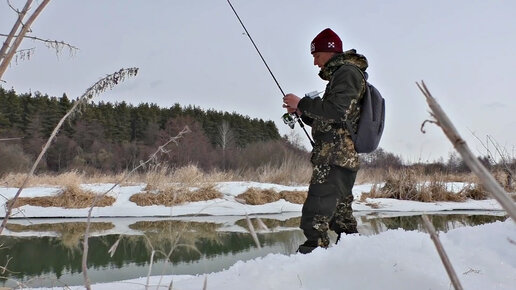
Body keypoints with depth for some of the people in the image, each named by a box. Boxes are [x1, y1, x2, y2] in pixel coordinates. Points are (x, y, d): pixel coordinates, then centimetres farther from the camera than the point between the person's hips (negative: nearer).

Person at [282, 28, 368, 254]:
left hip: (335, 160, -11)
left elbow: (338, 111, -20)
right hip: (343, 159, 11)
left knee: (314, 220, -16)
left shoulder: (348, 72, -5)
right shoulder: (340, 76, 27)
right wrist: (302, 112, 12)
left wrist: (302, 103, -12)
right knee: (341, 219, 15)